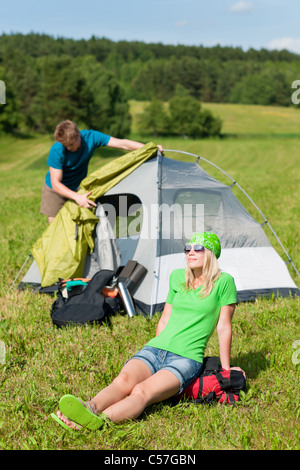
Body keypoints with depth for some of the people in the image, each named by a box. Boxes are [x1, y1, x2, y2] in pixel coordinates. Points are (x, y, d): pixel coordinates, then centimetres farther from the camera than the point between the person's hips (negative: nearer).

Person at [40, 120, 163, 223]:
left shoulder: (91, 137, -23)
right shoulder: (56, 151, -31)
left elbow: (122, 143, -21)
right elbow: (55, 183, -32)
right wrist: (77, 197, -46)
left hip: (77, 188, 2)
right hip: (55, 190, -2)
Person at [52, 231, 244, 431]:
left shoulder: (223, 282, 0)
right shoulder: (177, 278, 16)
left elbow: (224, 327, 3)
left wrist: (226, 369, 8)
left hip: (186, 359, -5)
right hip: (154, 348, 5)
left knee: (142, 392, -34)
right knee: (123, 381, -29)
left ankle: (99, 419, -61)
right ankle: (90, 408, -57)